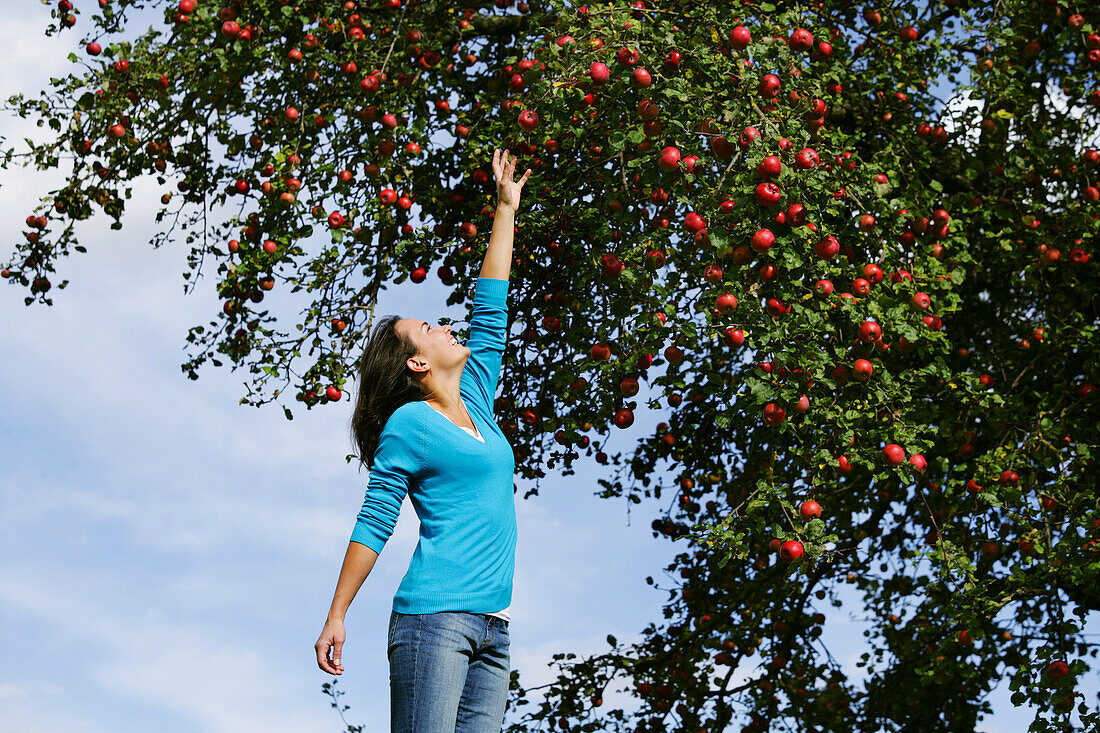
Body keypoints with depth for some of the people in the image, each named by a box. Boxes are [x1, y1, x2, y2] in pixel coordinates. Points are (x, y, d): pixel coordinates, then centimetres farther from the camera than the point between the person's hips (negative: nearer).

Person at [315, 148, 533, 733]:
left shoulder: (475, 403, 20)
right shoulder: (410, 424, 0)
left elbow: (490, 310, 24)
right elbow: (374, 523, 0)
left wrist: (507, 208, 29)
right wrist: (335, 617, -3)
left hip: (492, 628, 7)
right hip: (434, 616, -7)